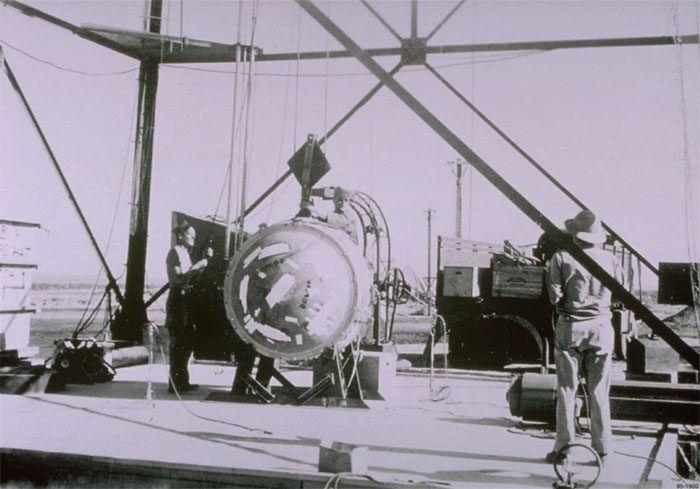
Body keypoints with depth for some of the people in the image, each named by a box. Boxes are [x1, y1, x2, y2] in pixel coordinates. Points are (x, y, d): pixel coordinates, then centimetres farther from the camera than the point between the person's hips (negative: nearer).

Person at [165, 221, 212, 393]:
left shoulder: (185, 252, 18)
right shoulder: (175, 252, -9)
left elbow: (191, 277, 16)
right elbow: (178, 278, -19)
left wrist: (205, 260, 8)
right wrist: (196, 267, -21)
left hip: (185, 299, 9)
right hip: (177, 299, -9)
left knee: (187, 340, 12)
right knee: (178, 342, -6)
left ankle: (181, 381, 20)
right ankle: (175, 383, -2)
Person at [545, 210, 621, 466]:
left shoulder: (561, 258, -7)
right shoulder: (609, 259, 1)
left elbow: (554, 296, -8)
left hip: (570, 328, -2)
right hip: (601, 328, 2)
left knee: (566, 389, 6)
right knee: (599, 391, 9)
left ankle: (563, 447, 8)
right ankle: (602, 450, 13)